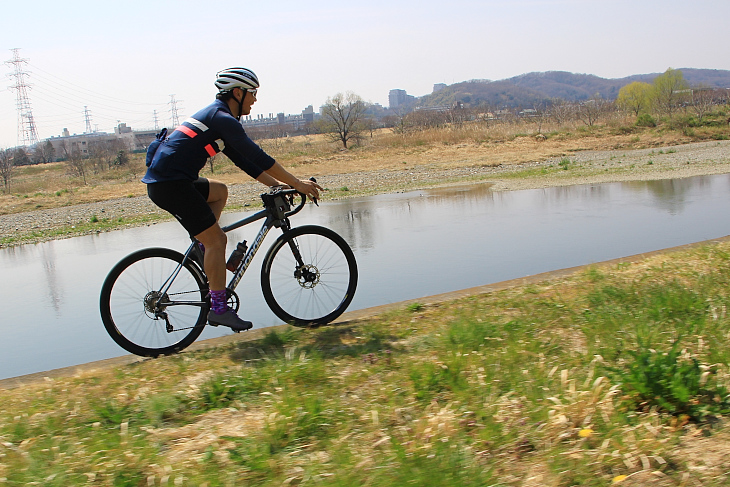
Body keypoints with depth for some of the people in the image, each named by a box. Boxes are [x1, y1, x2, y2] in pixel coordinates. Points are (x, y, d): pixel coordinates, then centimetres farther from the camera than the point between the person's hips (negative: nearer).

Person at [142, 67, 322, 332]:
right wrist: (296, 183, -10)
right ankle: (219, 308, -2)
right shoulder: (222, 118, -10)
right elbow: (257, 156, -15)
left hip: (166, 180, 10)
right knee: (216, 239, -7)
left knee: (220, 191, 29)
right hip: (169, 183, -10)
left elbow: (243, 160, 23)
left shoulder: (219, 118, 21)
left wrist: (277, 184, 19)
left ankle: (205, 250, 19)